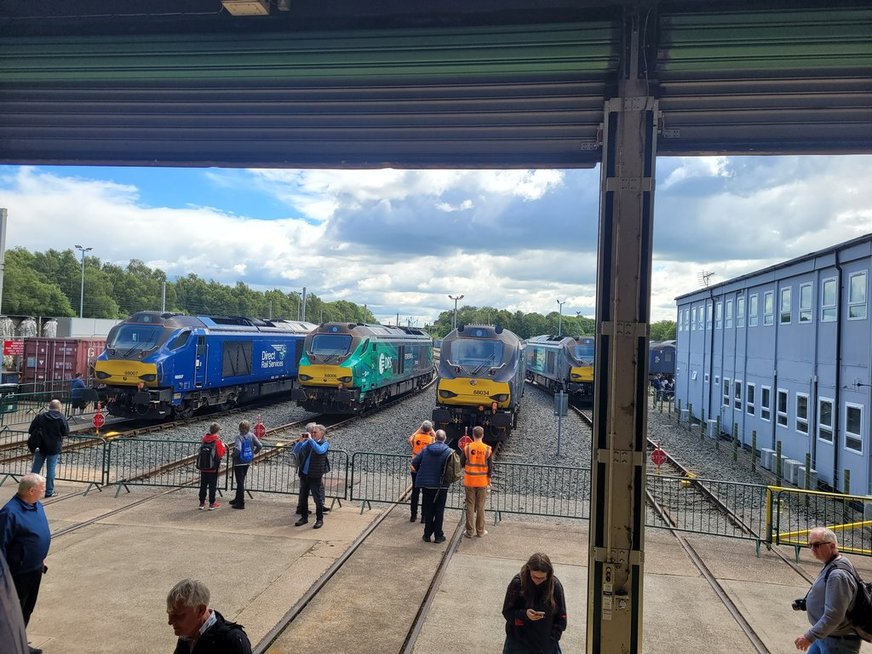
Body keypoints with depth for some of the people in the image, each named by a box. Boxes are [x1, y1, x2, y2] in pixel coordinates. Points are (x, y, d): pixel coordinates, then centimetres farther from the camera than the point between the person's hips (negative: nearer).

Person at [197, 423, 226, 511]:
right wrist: (223, 447, 4)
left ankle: (202, 503, 18)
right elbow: (221, 453, -12)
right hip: (213, 467, -4)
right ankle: (212, 504, 8)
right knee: (213, 485, 5)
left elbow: (201, 450, 13)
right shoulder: (217, 441, -15)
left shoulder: (204, 439, 0)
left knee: (203, 485, 12)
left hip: (203, 467, 4)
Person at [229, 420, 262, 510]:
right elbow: (260, 446, -8)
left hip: (238, 462, -6)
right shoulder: (251, 436, -3)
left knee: (240, 482, 1)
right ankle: (237, 499, 35)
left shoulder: (238, 437, -18)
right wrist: (253, 453, 7)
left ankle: (241, 503, 5)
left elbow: (238, 449, -31)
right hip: (247, 462, 6)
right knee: (241, 481, 21)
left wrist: (232, 455, -13)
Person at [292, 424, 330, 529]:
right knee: (303, 498, 13)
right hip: (304, 474, 5)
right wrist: (300, 441, -10)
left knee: (318, 499, 2)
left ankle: (320, 519, 13)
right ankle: (304, 517, 27)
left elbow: (320, 450, -28)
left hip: (316, 476, -5)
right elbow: (296, 451, 6)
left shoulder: (324, 443, -6)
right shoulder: (307, 442, 8)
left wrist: (310, 439, -23)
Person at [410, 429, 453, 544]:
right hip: (441, 486, -2)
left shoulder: (426, 450, -3)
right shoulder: (449, 452, -9)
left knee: (428, 510, 13)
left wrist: (419, 472, 14)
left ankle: (427, 534, 19)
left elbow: (414, 463, -2)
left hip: (427, 484, 2)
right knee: (439, 511, 8)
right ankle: (438, 536, 12)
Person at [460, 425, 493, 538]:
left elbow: (461, 464, -1)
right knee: (480, 507, 11)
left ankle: (470, 531, 13)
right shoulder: (487, 449, -7)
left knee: (470, 506, 8)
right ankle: (480, 531, 18)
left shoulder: (467, 447, -9)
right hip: (482, 482, 0)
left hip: (469, 481, 0)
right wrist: (489, 481, 9)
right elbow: (490, 467, -3)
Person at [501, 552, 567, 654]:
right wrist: (524, 614, -25)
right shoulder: (517, 583, -15)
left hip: (546, 644, 1)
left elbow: (561, 617, 1)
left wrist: (553, 638, -7)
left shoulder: (555, 585, -10)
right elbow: (507, 612, -7)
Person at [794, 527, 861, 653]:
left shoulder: (838, 575, -26)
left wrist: (809, 637, -24)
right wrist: (805, 603, 7)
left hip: (838, 644, -9)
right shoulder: (830, 566, 6)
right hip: (824, 636, 9)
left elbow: (833, 616, -29)